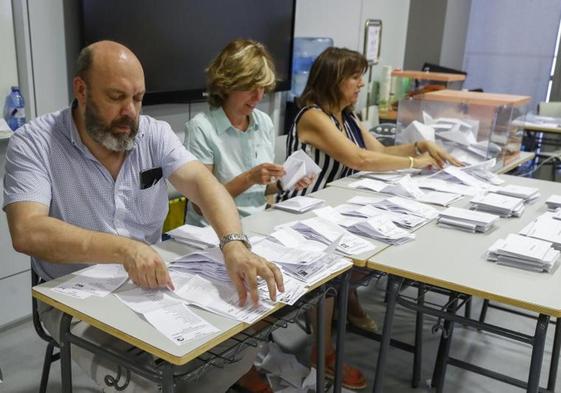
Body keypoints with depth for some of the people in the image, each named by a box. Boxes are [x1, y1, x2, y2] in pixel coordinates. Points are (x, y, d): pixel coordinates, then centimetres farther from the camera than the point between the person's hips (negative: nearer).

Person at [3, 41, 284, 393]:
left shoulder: (155, 134, -3)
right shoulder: (34, 144, -13)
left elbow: (203, 183, -18)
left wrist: (234, 244, -38)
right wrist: (124, 249, -40)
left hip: (152, 285, 4)